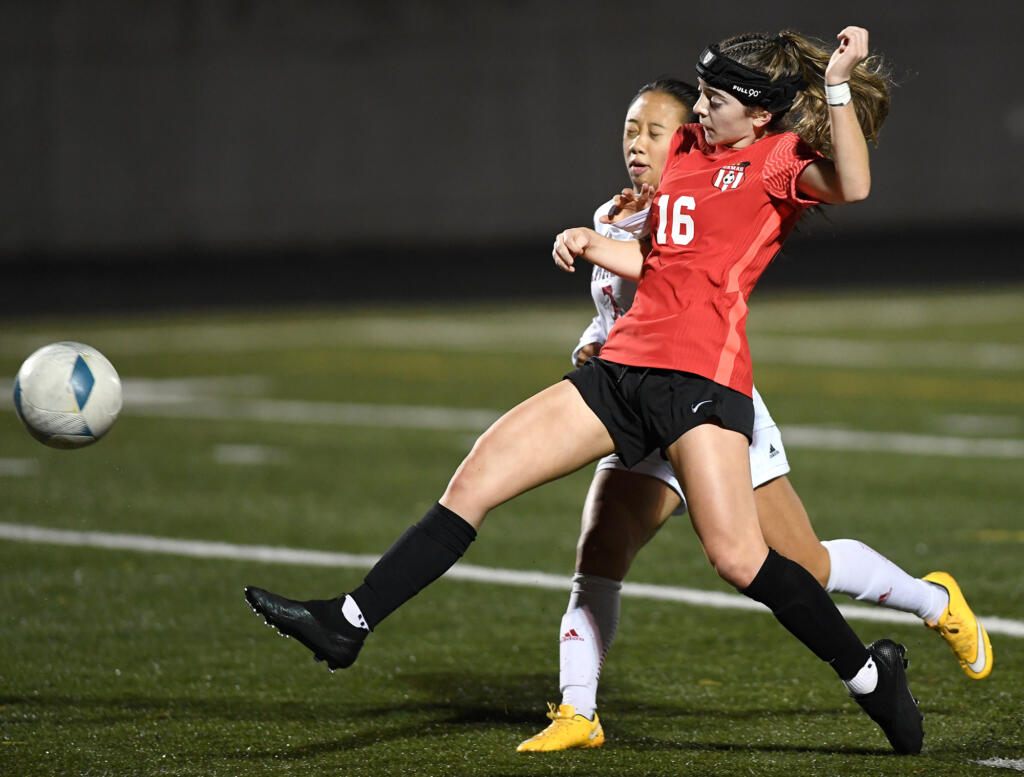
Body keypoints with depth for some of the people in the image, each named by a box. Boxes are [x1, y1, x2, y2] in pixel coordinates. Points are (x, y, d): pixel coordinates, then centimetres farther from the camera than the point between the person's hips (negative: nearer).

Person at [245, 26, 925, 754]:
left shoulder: (779, 157, -2)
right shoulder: (685, 147, 20)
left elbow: (852, 185, -24)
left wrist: (838, 83, -26)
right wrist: (594, 245, 12)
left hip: (701, 373, -7)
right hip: (624, 364, 8)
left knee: (736, 556, -18)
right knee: (475, 481, 2)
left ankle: (872, 674, 1)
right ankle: (347, 624, 5)